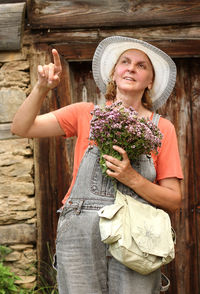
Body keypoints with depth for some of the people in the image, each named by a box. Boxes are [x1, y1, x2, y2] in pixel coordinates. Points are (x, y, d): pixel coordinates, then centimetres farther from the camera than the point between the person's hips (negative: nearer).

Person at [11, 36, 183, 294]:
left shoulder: (162, 128, 8)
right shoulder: (86, 114, 10)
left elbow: (173, 201, 5)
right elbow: (21, 128, 5)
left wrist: (132, 178, -10)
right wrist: (42, 88, -9)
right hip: (80, 236, 0)